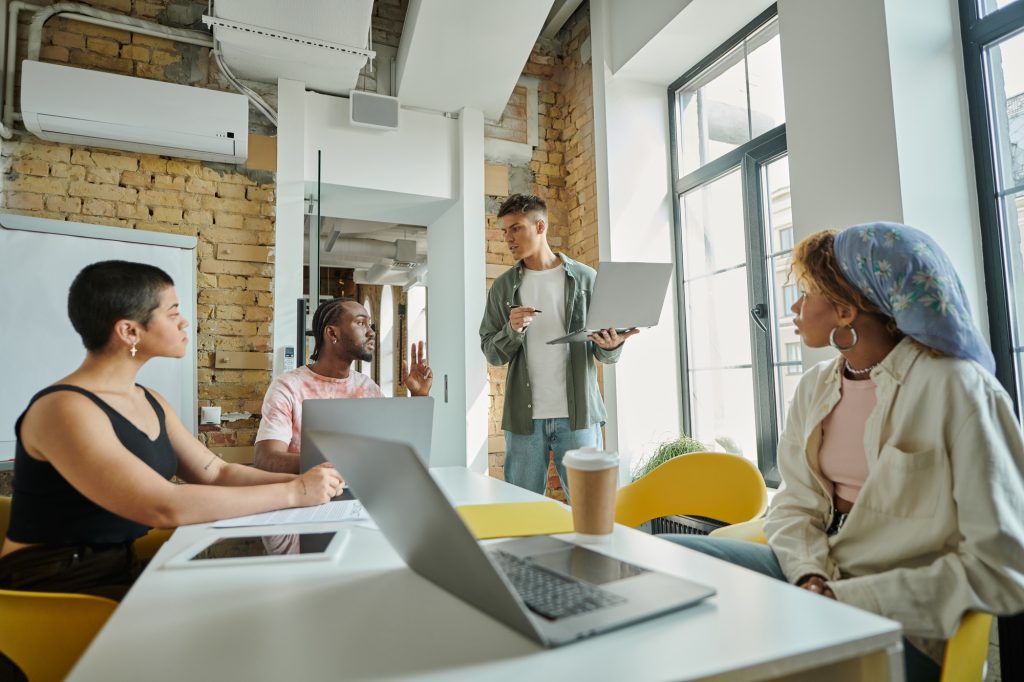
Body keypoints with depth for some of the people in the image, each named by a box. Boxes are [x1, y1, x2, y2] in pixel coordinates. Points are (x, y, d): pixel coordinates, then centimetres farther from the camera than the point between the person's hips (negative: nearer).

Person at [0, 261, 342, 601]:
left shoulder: (150, 402, 6)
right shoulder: (63, 409, -22)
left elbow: (217, 473, 3)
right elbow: (165, 507, -32)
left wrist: (298, 479, -13)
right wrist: (293, 493, -28)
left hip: (121, 569, 7)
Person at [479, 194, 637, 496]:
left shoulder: (586, 279, 3)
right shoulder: (503, 287, 9)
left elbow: (605, 354, 5)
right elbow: (491, 353, 5)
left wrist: (611, 346, -18)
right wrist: (512, 330, -14)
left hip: (578, 413, -1)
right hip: (524, 415, 2)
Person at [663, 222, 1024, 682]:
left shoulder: (955, 387, -13)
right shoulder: (815, 387, 6)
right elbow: (795, 504, 7)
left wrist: (845, 599, -19)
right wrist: (811, 578, -12)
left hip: (901, 625, -6)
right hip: (816, 577, 6)